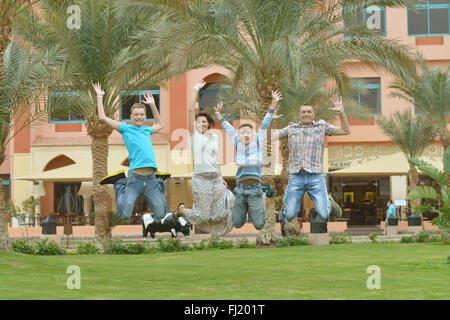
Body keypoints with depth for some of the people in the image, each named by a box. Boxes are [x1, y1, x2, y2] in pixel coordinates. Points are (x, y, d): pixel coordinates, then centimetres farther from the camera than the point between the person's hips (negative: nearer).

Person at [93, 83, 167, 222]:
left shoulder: (147, 130, 21)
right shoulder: (125, 128, 9)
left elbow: (159, 124, 45)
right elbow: (103, 118, 6)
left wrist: (152, 105, 38)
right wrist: (99, 97, 13)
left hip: (150, 178, 4)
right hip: (134, 178, -4)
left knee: (160, 215, 8)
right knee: (124, 215, -6)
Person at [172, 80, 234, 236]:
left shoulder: (214, 137, 15)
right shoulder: (194, 134, 0)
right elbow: (191, 110, -8)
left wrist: (221, 178, 20)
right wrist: (196, 91, -8)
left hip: (216, 178, 5)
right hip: (201, 179, -5)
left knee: (220, 215, 3)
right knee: (201, 217, -2)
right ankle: (181, 209, 26)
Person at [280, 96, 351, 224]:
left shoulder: (321, 126, 14)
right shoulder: (291, 128, 17)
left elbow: (346, 131, 10)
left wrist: (341, 111, -1)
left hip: (316, 176, 0)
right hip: (295, 176, 0)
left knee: (323, 214, -13)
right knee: (290, 215, -8)